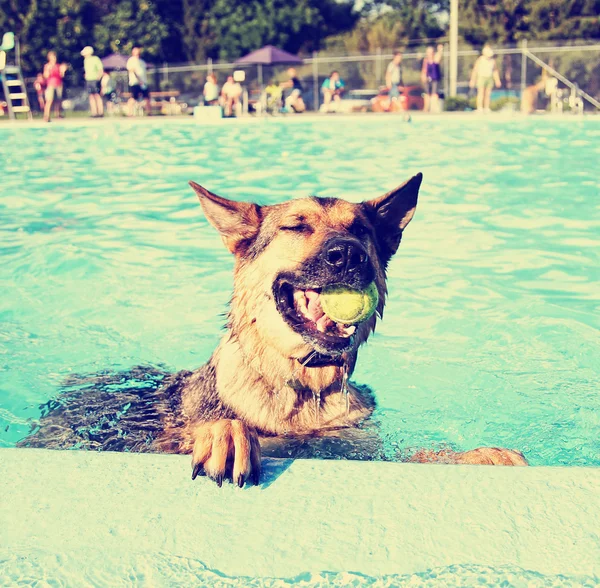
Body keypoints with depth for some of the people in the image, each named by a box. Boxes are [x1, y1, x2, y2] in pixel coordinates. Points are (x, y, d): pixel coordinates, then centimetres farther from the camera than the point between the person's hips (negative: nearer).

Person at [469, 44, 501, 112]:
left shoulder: (493, 60, 2)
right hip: (481, 78, -4)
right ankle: (479, 109, -11)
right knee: (481, 93, -11)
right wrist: (472, 80, -11)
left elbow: (495, 71, 11)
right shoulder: (480, 60, -10)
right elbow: (475, 70, -8)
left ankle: (486, 109, 3)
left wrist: (497, 80, 10)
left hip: (489, 78, 4)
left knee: (488, 94, 0)